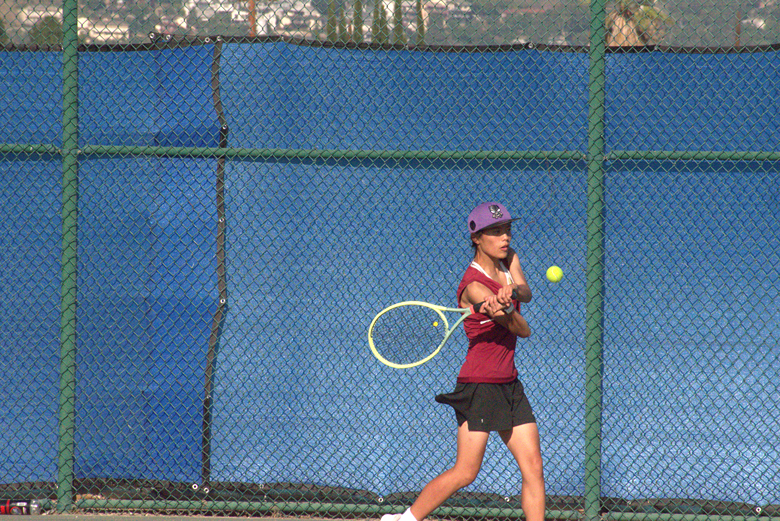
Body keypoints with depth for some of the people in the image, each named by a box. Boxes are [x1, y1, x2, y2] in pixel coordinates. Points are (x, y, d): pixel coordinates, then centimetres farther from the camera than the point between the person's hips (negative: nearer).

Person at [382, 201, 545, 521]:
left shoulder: (509, 259, 9)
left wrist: (512, 291, -30)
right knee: (465, 472, -10)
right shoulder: (474, 287, -16)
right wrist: (501, 312, -39)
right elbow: (523, 329, -18)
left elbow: (526, 293, -9)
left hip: (509, 385, 8)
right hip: (479, 384, -8)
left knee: (533, 468, 0)